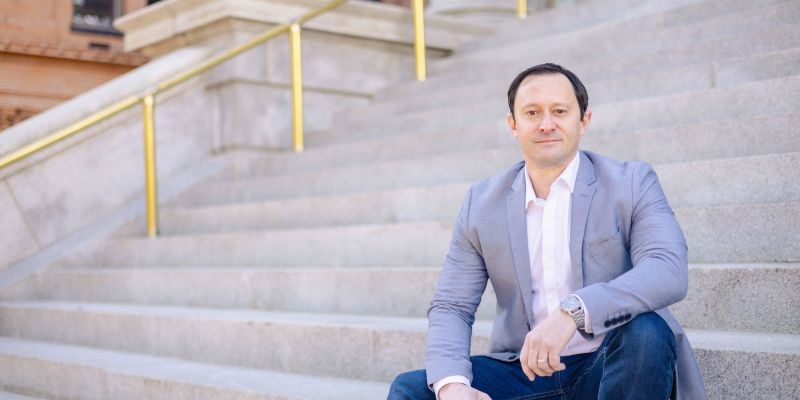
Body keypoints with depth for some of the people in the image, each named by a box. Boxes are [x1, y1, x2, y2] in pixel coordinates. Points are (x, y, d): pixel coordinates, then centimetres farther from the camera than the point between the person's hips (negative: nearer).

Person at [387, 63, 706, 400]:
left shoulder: (632, 182, -2)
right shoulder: (481, 203, 5)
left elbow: (670, 270, -19)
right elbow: (451, 307, 2)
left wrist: (573, 312, -35)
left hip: (609, 368, -2)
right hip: (523, 373, 2)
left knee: (644, 331, -34)